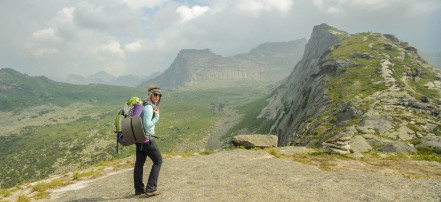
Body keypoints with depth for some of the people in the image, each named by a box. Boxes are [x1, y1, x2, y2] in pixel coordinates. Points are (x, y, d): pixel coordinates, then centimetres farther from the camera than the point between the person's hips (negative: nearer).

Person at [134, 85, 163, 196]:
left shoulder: (144, 105, 11)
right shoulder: (148, 107, -18)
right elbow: (147, 125, -23)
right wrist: (157, 116, -14)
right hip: (146, 138, -9)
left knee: (139, 163, 15)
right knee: (158, 161, 2)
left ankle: (139, 189, 28)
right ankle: (151, 188, 3)